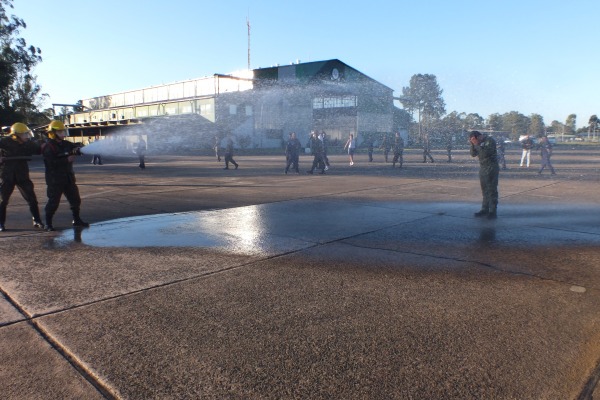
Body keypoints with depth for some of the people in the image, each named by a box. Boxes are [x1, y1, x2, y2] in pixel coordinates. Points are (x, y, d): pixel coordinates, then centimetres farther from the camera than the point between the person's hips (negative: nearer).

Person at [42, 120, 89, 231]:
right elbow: (52, 162, -22)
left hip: (68, 178, 7)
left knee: (75, 199, 10)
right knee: (53, 201, -3)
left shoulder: (66, 144, 11)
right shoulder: (47, 147, -10)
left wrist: (77, 150, -11)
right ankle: (48, 223, 9)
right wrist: (67, 160, -25)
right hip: (55, 180, -7)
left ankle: (76, 220, 22)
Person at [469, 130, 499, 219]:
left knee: (492, 190, -5)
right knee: (484, 190, 11)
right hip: (482, 168, 8)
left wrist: (477, 144, -22)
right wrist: (472, 144, -6)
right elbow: (473, 154, 6)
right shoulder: (479, 143, 10)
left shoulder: (490, 140, -12)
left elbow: (486, 153, -24)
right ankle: (485, 209, 17)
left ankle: (493, 211, -2)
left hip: (491, 169, -8)